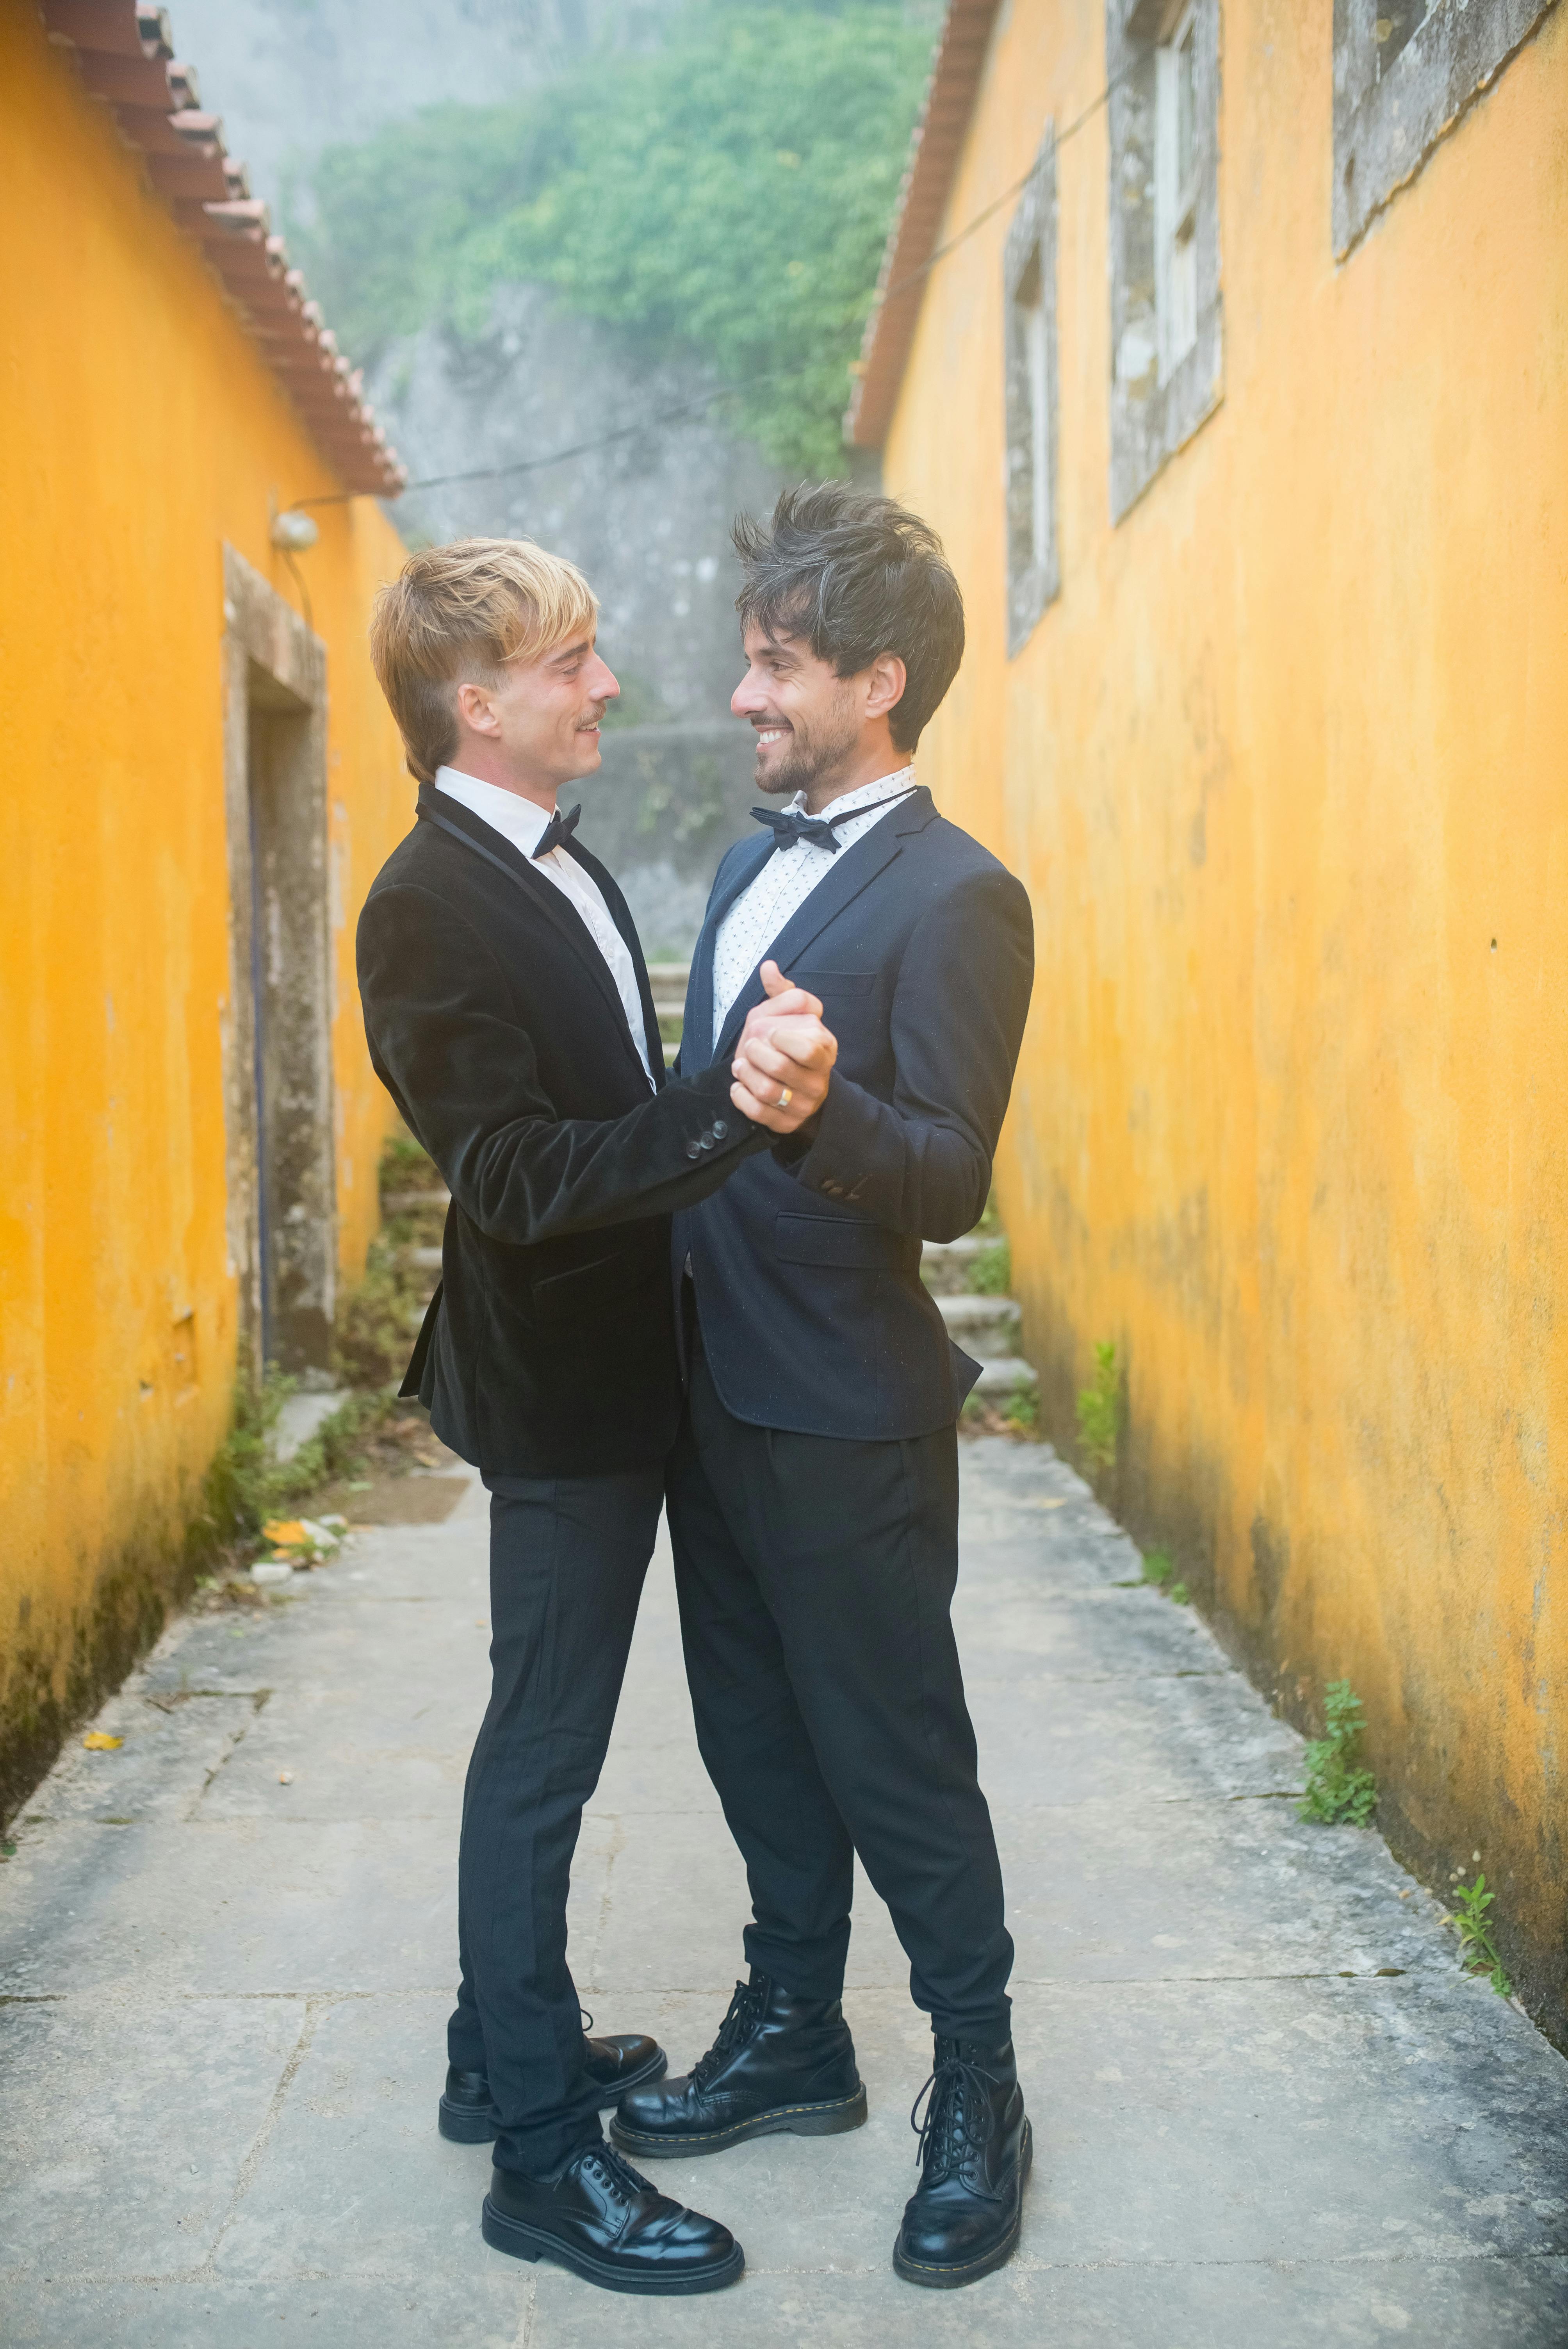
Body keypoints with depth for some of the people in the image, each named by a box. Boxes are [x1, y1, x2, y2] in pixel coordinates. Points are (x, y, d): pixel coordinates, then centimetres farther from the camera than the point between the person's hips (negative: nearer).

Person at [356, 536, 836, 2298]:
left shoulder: (557, 863, 10)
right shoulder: (431, 907, -21)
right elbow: (519, 1177, -28)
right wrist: (734, 1108, -38)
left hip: (610, 1376, 10)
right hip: (555, 1389, -10)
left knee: (543, 1741, 20)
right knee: (541, 1755, 1)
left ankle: (504, 2052, 37)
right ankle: (540, 2157, 16)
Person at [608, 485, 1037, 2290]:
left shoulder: (954, 897, -16)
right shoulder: (748, 868, 12)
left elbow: (951, 1186, -23)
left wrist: (820, 1108, -41)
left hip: (848, 1415, -8)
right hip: (717, 1380, 9)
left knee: (895, 1755, 4)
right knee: (756, 1732, 18)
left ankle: (977, 2091, 23)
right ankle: (792, 2037, 36)